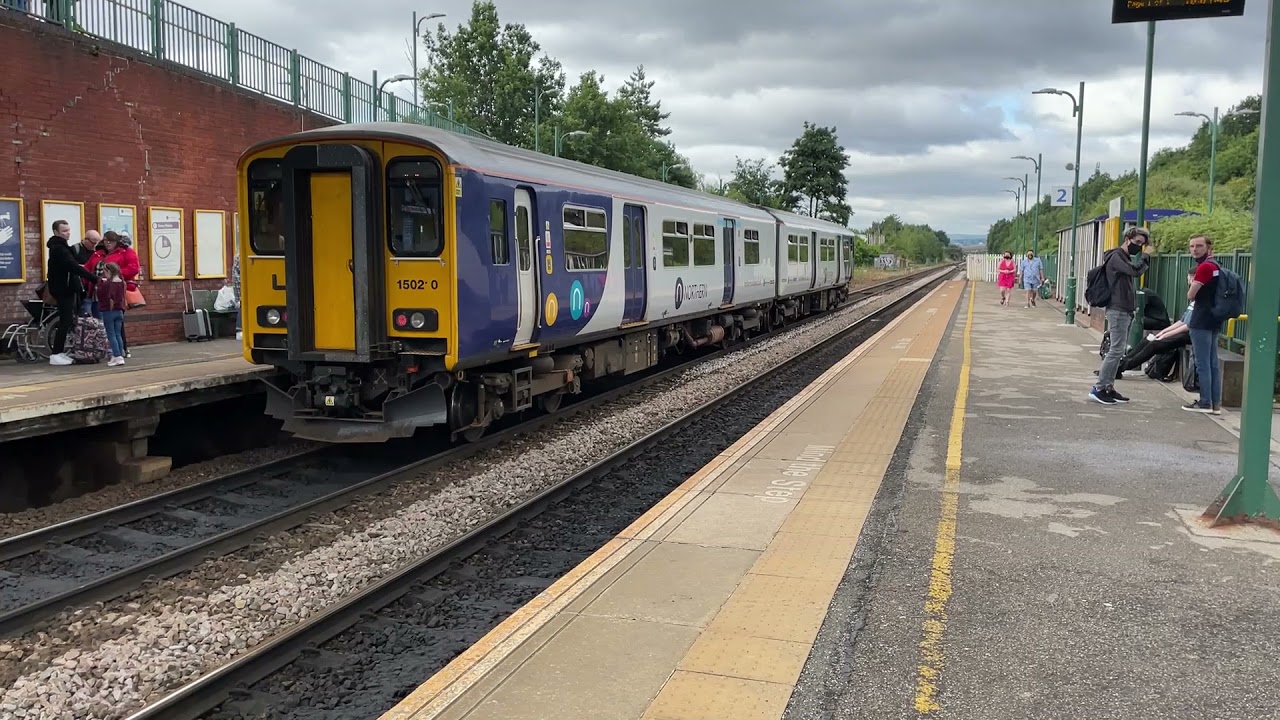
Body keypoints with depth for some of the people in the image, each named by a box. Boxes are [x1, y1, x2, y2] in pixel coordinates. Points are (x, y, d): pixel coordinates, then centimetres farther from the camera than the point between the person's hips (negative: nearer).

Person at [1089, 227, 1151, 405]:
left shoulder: (1126, 258, 21)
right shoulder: (1116, 256, -9)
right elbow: (1135, 271, -25)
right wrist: (1145, 259, -5)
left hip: (1125, 311, 10)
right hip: (1118, 310, -10)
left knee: (1118, 351, 8)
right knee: (1116, 350, -12)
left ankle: (1108, 388, 11)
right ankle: (1098, 388, -9)